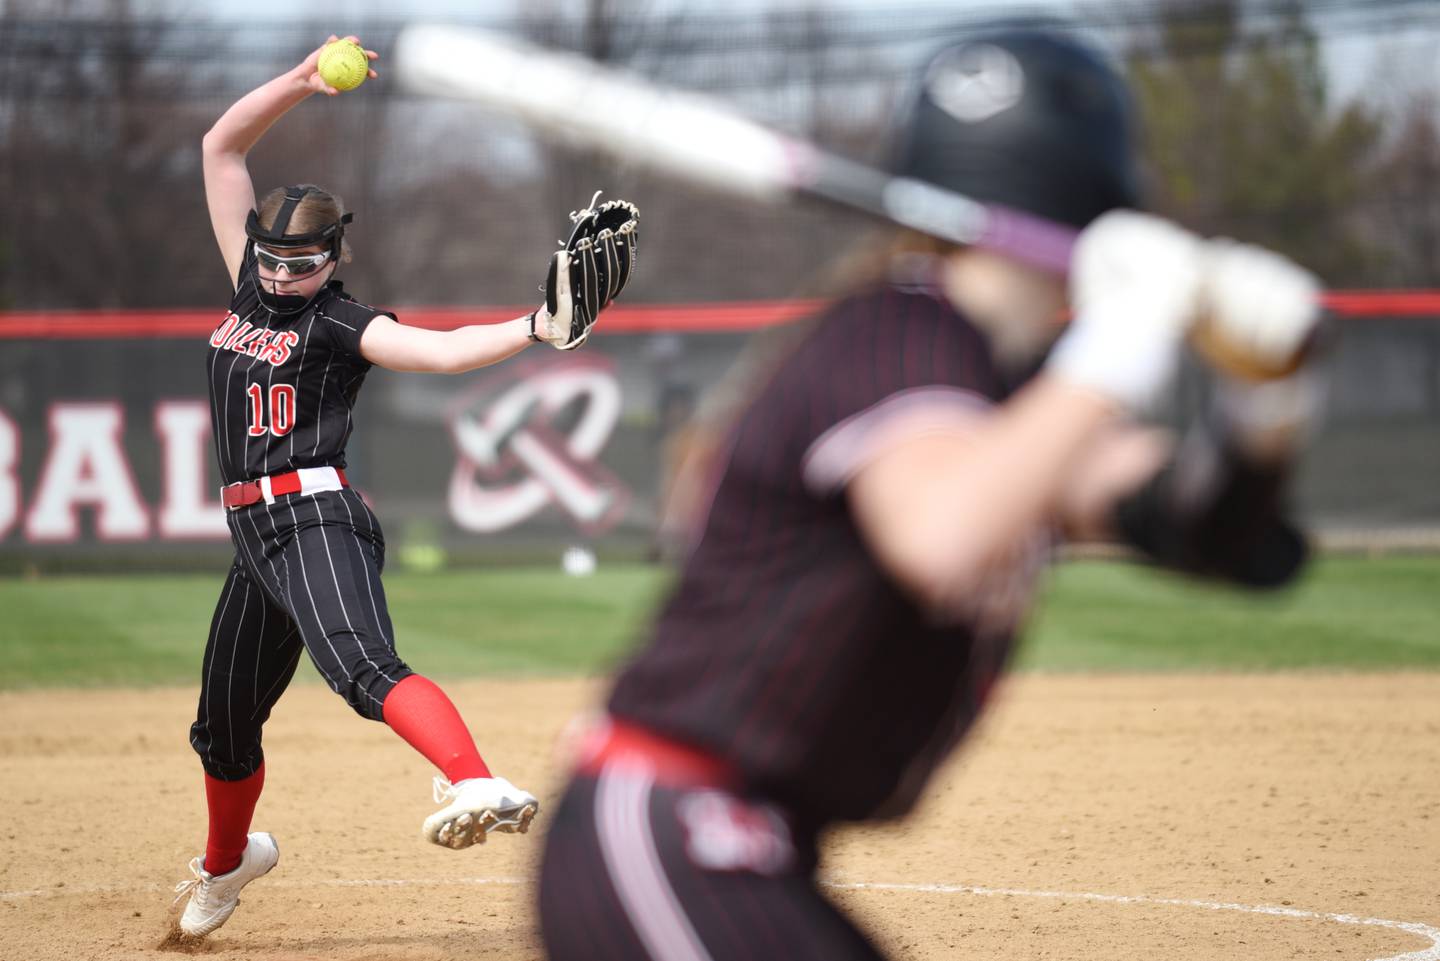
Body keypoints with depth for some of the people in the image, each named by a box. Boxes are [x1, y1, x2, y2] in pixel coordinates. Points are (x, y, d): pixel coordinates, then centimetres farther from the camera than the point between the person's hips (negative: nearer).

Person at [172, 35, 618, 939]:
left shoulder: (343, 323, -4)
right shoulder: (252, 283, 14)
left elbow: (444, 349, -20)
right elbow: (223, 146, 14)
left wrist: (537, 328, -37)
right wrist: (303, 81, 3)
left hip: (317, 518, -7)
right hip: (256, 533, 7)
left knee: (365, 667, -33)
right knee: (223, 725, 18)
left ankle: (478, 786, -55)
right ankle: (228, 861, 44)